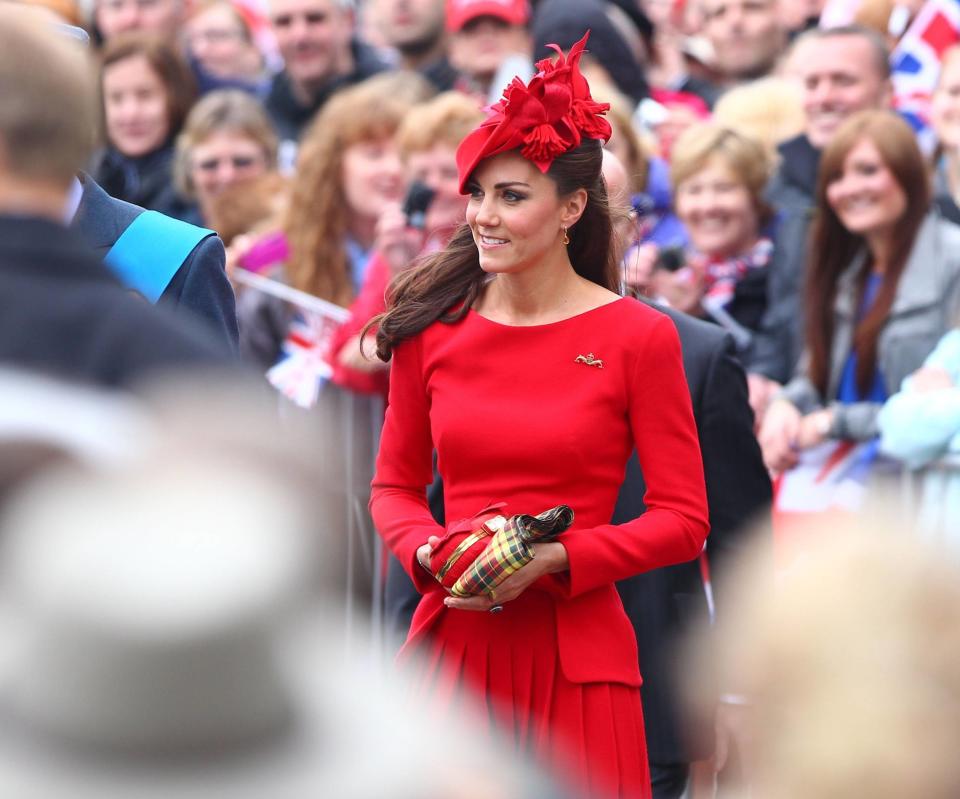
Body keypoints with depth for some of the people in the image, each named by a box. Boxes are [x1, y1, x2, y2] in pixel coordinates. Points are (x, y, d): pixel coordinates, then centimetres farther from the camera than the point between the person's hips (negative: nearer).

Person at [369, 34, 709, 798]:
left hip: (574, 659, -2)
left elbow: (684, 521, -2)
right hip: (452, 644, 3)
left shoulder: (639, 338, -4)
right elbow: (394, 484, 15)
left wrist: (555, 560, -14)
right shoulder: (431, 329, 6)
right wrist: (427, 553, -6)